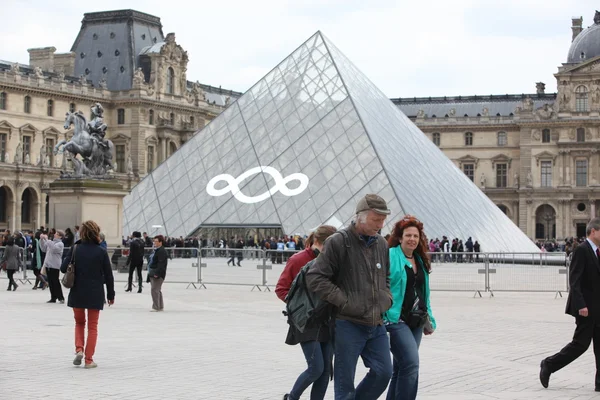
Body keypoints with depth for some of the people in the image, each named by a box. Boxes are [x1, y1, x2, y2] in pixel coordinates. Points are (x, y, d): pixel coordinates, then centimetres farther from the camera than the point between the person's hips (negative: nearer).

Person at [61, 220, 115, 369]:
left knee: (79, 322, 20)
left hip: (77, 293, 1)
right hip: (95, 294, -1)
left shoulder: (75, 249, -6)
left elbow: (64, 268, -6)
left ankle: (79, 349, -1)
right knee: (92, 326, 8)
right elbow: (108, 275, -4)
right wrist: (110, 295, 7)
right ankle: (89, 359, 5)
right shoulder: (101, 252, -8)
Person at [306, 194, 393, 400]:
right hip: (349, 324, -6)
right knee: (345, 381, 0)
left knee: (383, 372, 2)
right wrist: (344, 302, -15)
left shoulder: (381, 244, 11)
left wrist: (386, 300, 11)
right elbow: (315, 278, -13)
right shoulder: (338, 242, -10)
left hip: (377, 324, 6)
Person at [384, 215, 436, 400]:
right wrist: (381, 318, -21)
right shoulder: (389, 256, -9)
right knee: (411, 363, -18)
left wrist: (429, 319, 21)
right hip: (397, 320, -8)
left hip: (416, 321, 8)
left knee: (401, 368, 12)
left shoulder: (420, 260, 16)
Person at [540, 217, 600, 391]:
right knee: (580, 343, -3)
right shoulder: (581, 250, -14)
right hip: (586, 307, -9)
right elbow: (574, 280, -20)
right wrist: (581, 305, -26)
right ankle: (549, 365, 12)